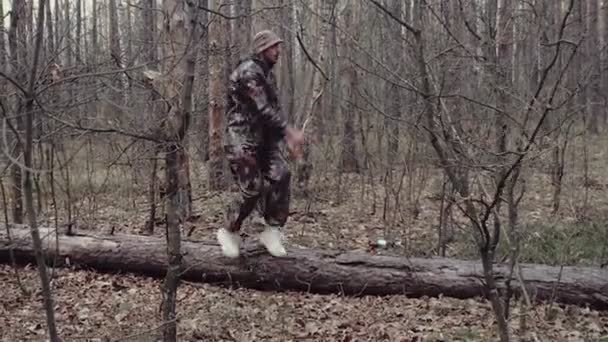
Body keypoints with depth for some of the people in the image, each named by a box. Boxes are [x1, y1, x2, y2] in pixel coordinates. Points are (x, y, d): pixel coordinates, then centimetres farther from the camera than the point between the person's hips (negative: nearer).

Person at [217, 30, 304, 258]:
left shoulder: (268, 74, 17)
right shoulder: (248, 71, -14)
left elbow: (274, 111, 19)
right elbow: (264, 109, -21)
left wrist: (287, 139, 10)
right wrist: (291, 132, -21)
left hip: (264, 139, 8)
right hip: (242, 139, -8)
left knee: (280, 177, -12)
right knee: (252, 189, -8)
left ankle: (273, 232, -4)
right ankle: (229, 233, 14)